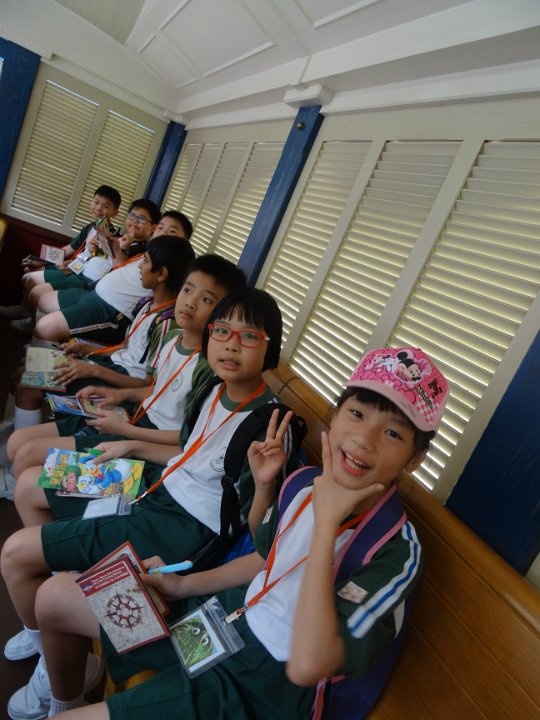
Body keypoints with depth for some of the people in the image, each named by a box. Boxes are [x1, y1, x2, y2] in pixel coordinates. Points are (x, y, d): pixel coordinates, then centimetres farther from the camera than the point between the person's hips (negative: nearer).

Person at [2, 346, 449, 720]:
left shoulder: (396, 551, -26)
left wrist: (326, 521, -34)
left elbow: (305, 665, -34)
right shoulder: (305, 482, -8)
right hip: (229, 614, 6)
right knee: (54, 596, 12)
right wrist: (184, 585, 4)